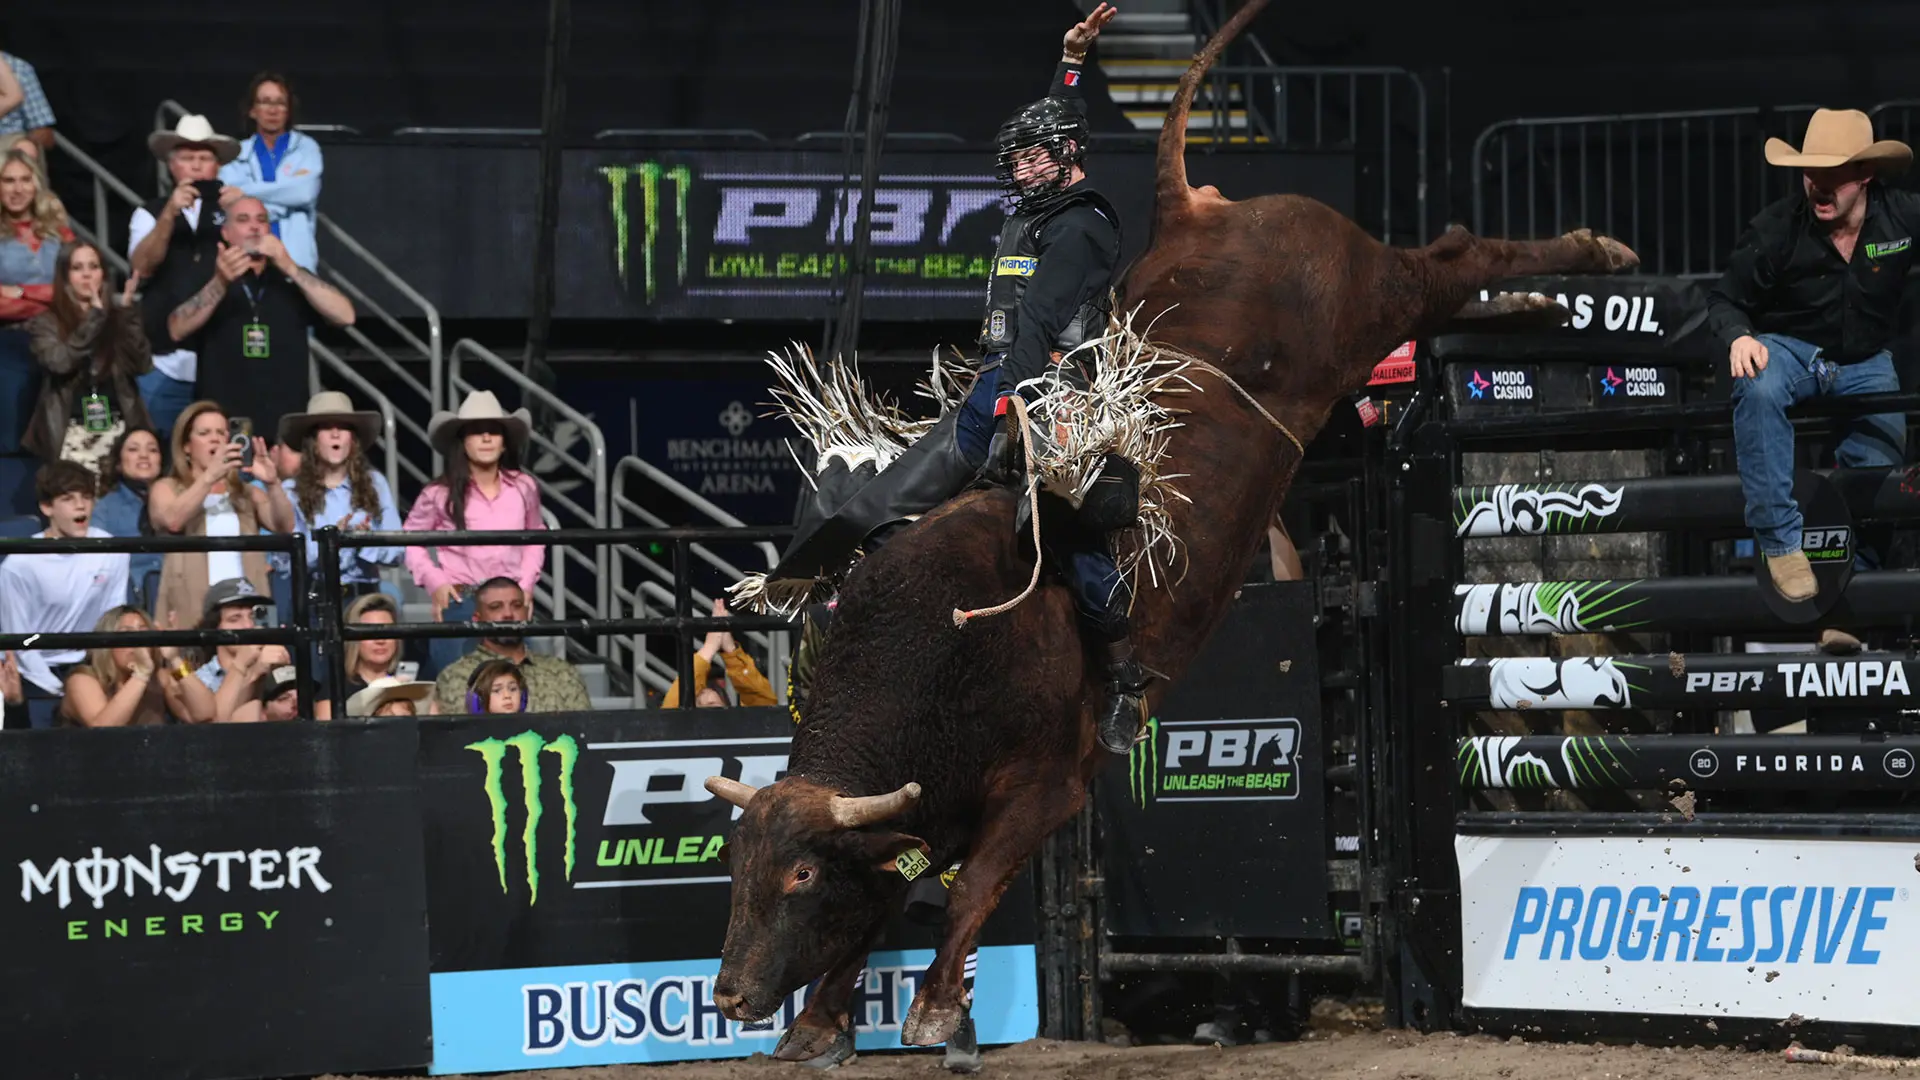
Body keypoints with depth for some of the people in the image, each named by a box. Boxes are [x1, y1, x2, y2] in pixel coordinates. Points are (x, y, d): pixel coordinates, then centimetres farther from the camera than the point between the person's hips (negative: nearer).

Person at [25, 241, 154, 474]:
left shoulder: (118, 317, 13)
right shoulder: (45, 323, 7)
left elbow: (143, 365, 1)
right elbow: (60, 362, -12)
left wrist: (126, 313, -5)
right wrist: (94, 317, -9)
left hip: (118, 428, 2)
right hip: (73, 431, -2)